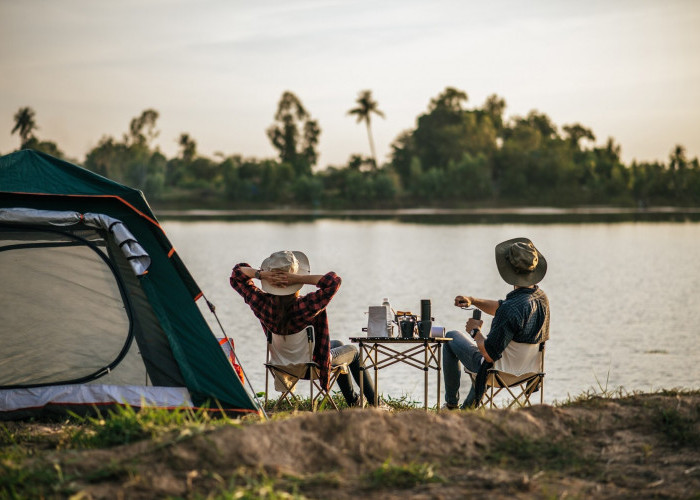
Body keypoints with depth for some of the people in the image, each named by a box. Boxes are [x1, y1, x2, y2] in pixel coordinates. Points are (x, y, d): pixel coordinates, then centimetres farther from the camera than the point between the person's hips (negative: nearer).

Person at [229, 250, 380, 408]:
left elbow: (237, 274, -12)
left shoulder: (263, 303, -25)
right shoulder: (307, 305, -39)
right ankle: (374, 402, 37)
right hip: (315, 364, -5)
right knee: (353, 352, 27)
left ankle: (353, 401, 50)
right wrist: (299, 279, -42)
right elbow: (334, 281, -41)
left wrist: (262, 274, -31)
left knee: (337, 344, 35)